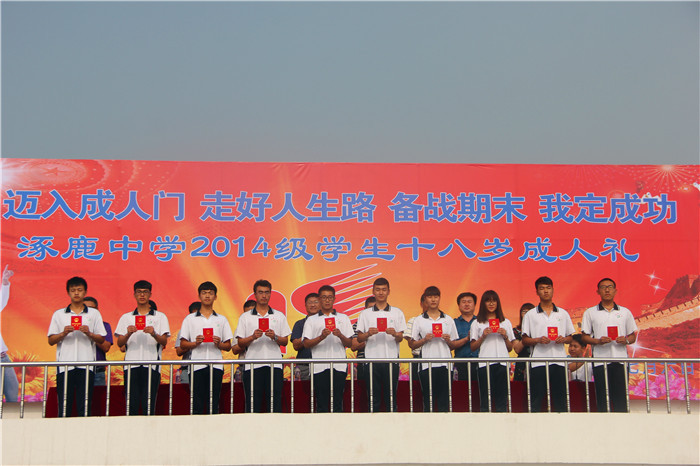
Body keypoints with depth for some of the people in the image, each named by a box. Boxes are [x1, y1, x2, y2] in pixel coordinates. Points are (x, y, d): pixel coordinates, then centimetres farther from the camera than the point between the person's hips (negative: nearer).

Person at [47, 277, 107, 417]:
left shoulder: (94, 313, 12)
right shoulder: (58, 314, 13)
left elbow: (101, 340, 9)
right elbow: (51, 341, 8)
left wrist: (89, 334, -9)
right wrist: (63, 333, -9)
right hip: (65, 365, 1)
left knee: (85, 407, -2)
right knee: (64, 408, -1)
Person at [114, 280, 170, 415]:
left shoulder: (160, 317, 12)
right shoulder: (126, 317, 17)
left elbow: (164, 342, 2)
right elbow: (120, 343, 9)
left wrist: (154, 334, -19)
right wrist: (128, 334, -12)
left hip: (152, 365, -1)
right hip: (131, 364, 1)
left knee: (149, 405, -5)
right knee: (132, 404, -3)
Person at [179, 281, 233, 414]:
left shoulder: (222, 320, 16)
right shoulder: (190, 319, 12)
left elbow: (228, 346, 13)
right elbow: (183, 345, 8)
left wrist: (219, 344, -7)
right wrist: (195, 343, -10)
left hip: (216, 366, 1)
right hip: (197, 366, -1)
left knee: (214, 404, -1)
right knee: (197, 404, -3)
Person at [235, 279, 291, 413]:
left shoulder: (279, 316, 14)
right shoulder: (245, 317, 11)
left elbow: (285, 341, 11)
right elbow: (240, 343, 7)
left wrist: (274, 337, -9)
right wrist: (253, 337, -11)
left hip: (274, 366, 1)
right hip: (252, 366, 0)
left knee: (275, 404, -2)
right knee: (253, 405, 0)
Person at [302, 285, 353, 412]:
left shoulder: (343, 318, 15)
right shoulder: (312, 320, 11)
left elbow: (350, 344, 10)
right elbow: (306, 344, 3)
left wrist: (340, 336, -10)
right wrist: (321, 337, -13)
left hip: (339, 366, 1)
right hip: (319, 367, -1)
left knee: (338, 404, 0)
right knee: (321, 404, 0)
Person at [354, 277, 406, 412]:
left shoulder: (397, 313, 11)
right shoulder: (365, 314, 10)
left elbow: (400, 338, 6)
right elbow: (359, 339, 8)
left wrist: (395, 334, -16)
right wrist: (368, 334, -13)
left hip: (391, 358, 0)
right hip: (372, 359, 0)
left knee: (391, 398, 2)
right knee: (373, 398, 1)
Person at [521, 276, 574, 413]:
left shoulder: (563, 313, 13)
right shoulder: (531, 314, 7)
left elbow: (570, 338, 16)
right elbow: (525, 340, 6)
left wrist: (564, 339, -6)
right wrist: (538, 340, -12)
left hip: (559, 361, 2)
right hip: (539, 362, -2)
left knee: (560, 400, 3)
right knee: (536, 400, -3)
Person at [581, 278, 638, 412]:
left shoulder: (625, 312, 14)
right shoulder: (590, 313, 9)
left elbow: (633, 336, 16)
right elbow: (585, 337, 7)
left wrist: (626, 340, -6)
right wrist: (598, 341, -12)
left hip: (620, 360, 1)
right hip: (600, 360, -1)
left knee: (621, 398, -1)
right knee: (603, 400, -2)